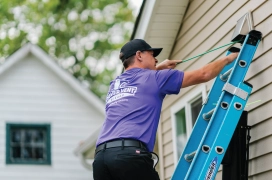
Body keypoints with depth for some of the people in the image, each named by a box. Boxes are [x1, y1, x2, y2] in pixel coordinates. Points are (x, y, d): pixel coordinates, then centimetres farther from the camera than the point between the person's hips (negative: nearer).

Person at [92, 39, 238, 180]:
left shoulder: (114, 85, 29)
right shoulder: (153, 78, 12)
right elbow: (203, 74, 16)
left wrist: (157, 68, 55)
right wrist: (227, 59, 32)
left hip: (101, 156, 6)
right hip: (130, 154, -6)